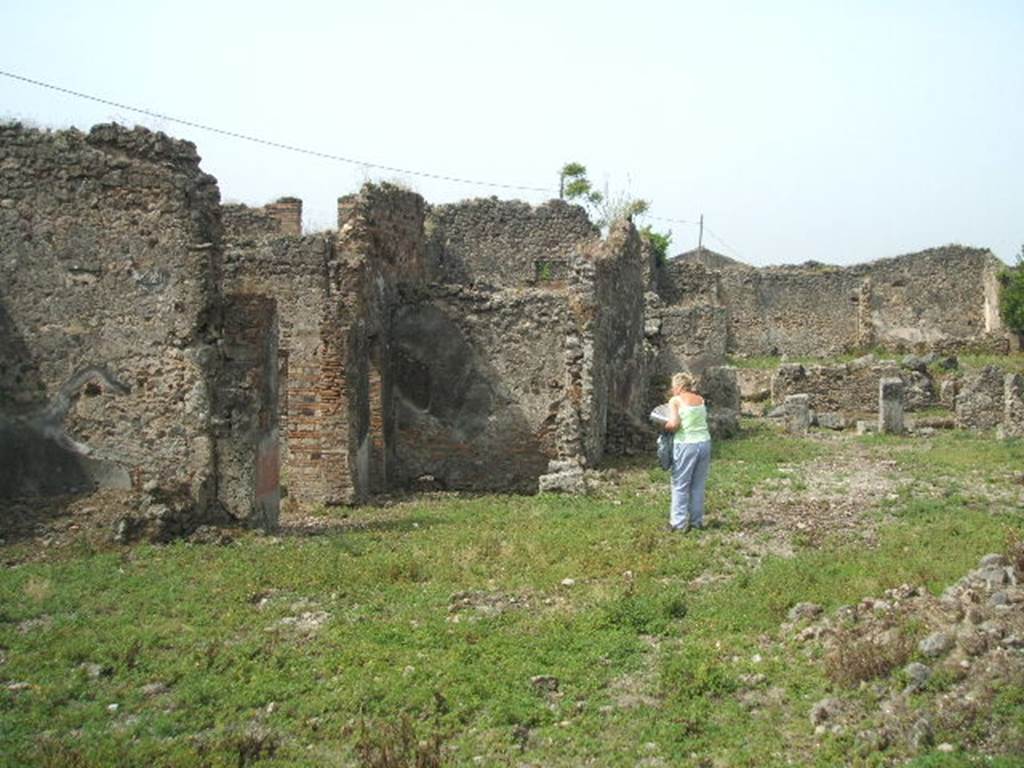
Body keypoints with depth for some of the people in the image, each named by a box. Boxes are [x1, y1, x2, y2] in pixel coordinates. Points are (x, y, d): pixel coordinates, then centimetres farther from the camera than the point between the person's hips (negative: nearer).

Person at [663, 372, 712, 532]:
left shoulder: (675, 400, -5)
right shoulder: (700, 399, 11)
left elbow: (673, 424, -14)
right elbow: (703, 418, 8)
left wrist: (665, 427, 4)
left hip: (686, 445, -5)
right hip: (704, 442, 5)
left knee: (680, 485, 5)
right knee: (698, 485, 13)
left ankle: (679, 523, 6)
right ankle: (697, 520, 19)